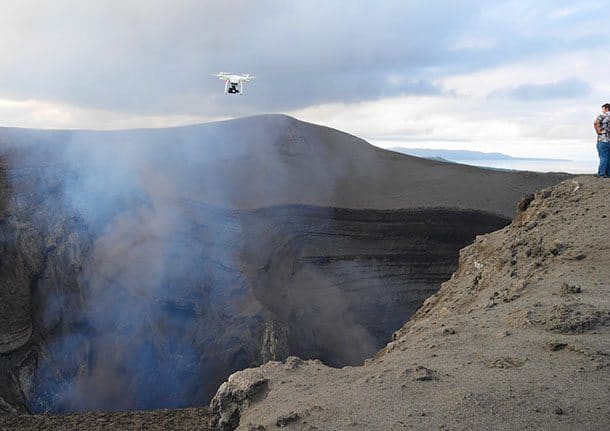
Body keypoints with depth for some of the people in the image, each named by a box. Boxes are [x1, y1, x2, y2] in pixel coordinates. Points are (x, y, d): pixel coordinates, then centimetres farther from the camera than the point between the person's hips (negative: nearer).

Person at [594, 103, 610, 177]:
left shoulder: (602, 116, -7)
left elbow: (595, 123, -26)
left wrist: (598, 131, -13)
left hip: (603, 140, -6)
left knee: (603, 157, -4)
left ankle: (601, 173, -3)